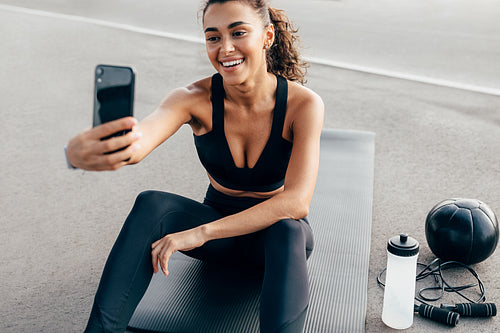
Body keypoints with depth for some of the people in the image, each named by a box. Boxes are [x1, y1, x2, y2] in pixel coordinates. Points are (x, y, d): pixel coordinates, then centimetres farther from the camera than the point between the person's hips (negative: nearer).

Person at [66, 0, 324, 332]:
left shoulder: (304, 104, -21)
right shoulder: (195, 98, -17)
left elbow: (297, 202, -29)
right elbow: (137, 138, -38)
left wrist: (202, 232, -33)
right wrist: (82, 151, -63)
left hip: (278, 233, -1)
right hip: (219, 229, 2)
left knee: (288, 231, -38)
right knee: (152, 203, -28)